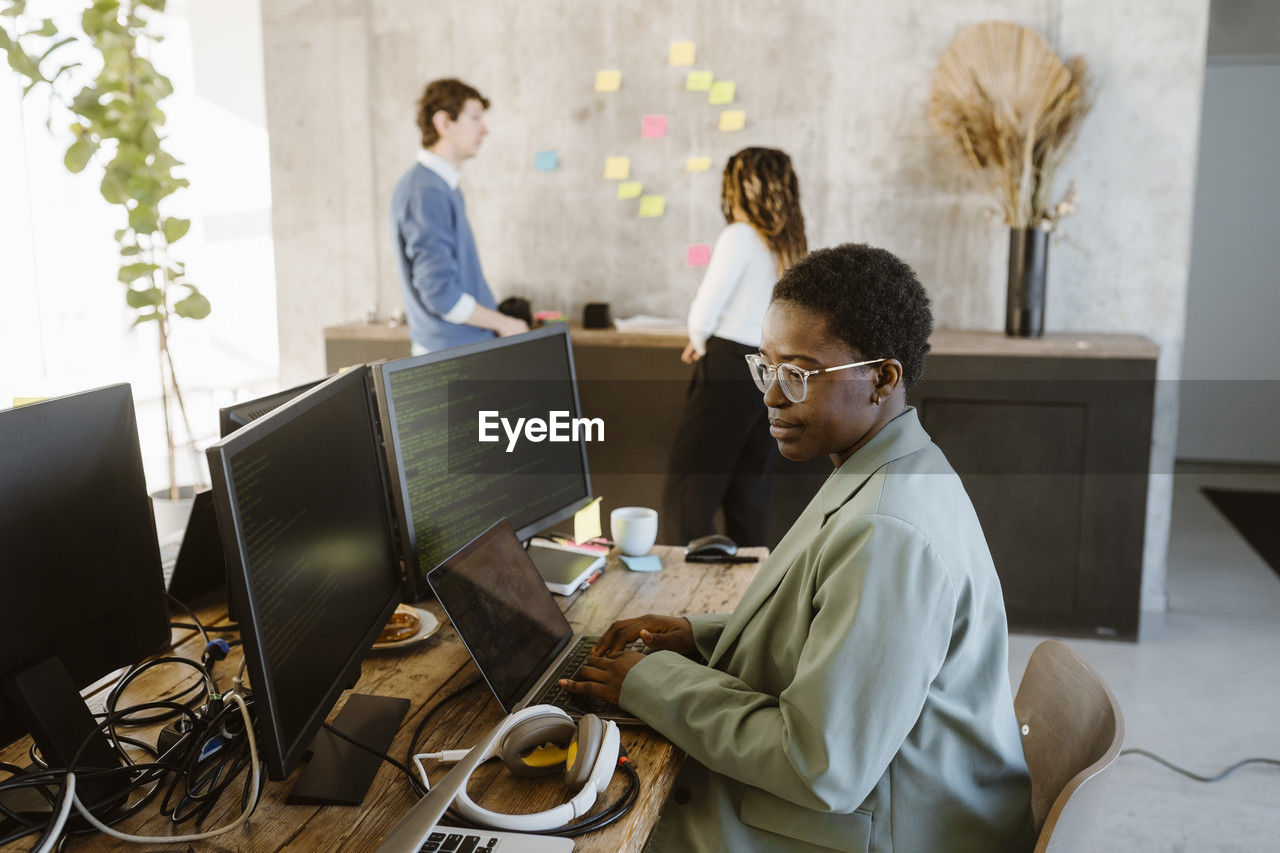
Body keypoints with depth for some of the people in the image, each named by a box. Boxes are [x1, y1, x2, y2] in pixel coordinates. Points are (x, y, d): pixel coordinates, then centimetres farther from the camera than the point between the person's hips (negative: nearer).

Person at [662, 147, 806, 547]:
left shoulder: (739, 236, -11)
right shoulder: (789, 244, 9)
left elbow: (704, 311, -13)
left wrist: (698, 343, 8)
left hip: (730, 368, -7)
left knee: (689, 481, -1)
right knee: (749, 486, 14)